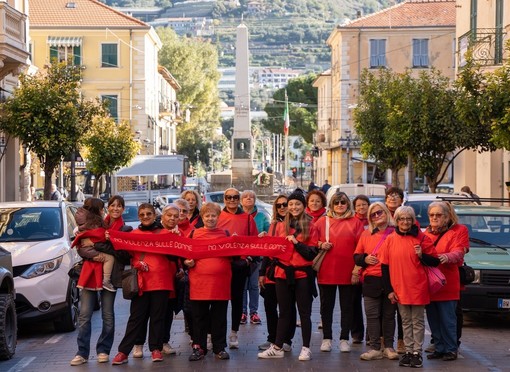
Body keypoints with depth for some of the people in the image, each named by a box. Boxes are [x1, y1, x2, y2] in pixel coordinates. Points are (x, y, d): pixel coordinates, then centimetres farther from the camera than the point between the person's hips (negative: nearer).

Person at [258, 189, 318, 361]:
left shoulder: (310, 227, 0)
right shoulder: (281, 226, 10)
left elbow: (312, 253, -6)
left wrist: (296, 243, -17)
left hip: (302, 274, -3)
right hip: (283, 273, 3)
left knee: (304, 313, 3)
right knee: (284, 312, 10)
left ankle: (306, 348, 11)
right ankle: (277, 347, 15)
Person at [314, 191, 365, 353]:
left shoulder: (355, 222, 2)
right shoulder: (322, 221, 6)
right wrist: (320, 245, -10)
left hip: (348, 272, -1)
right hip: (326, 271, 1)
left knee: (347, 306, 6)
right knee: (326, 305, 8)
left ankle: (344, 339, 15)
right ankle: (326, 338, 18)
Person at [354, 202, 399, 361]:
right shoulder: (366, 234, 10)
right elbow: (356, 256, 15)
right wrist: (365, 259, -5)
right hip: (371, 281, 2)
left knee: (389, 315, 8)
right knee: (372, 315, 1)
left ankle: (389, 347, 17)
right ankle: (375, 348, 7)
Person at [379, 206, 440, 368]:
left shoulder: (421, 238, -3)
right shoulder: (390, 240, 2)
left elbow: (435, 262, 0)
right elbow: (384, 266, 4)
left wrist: (421, 255, -19)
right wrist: (389, 290, -1)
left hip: (418, 288, -2)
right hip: (399, 289, 2)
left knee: (418, 322, 5)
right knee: (406, 322, 11)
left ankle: (417, 352, 11)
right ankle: (408, 351, 18)